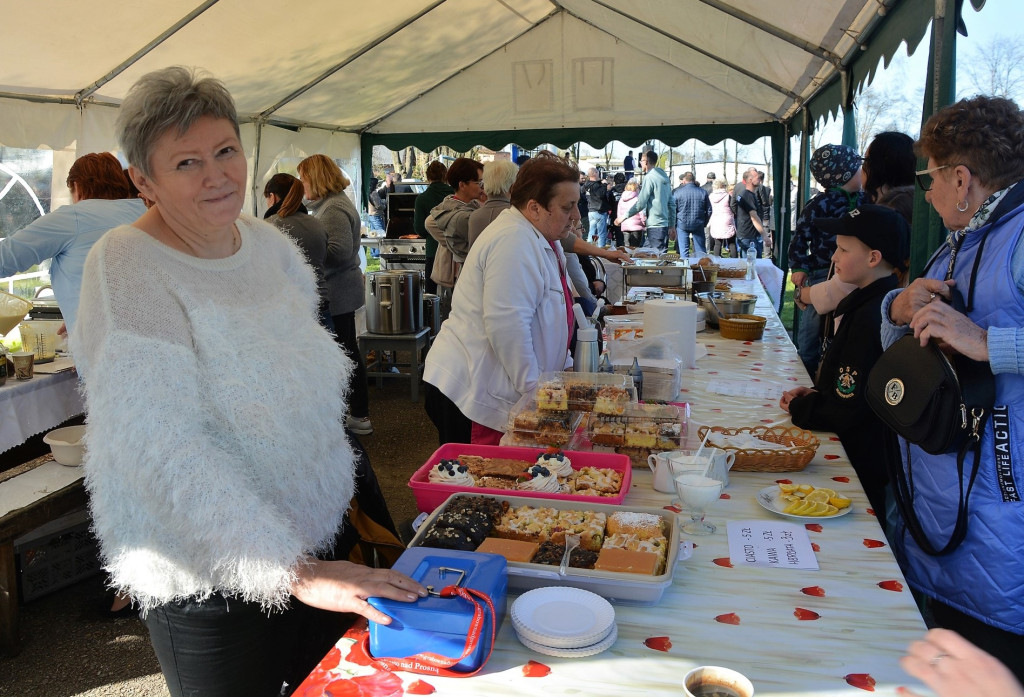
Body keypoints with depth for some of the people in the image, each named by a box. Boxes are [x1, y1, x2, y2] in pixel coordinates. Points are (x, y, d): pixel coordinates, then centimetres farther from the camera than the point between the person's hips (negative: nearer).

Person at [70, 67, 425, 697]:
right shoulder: (128, 268, -20)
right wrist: (294, 573, -31)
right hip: (204, 578, -6)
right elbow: (163, 451, -28)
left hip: (312, 540, 7)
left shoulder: (270, 244, 1)